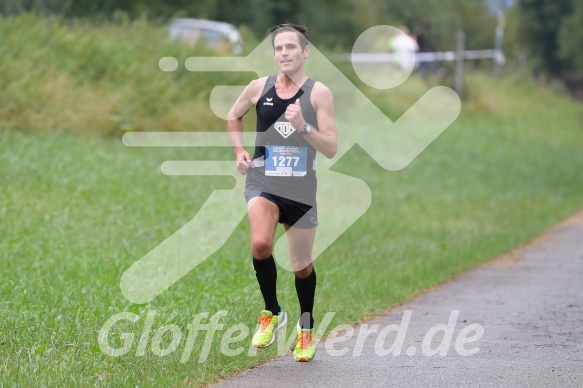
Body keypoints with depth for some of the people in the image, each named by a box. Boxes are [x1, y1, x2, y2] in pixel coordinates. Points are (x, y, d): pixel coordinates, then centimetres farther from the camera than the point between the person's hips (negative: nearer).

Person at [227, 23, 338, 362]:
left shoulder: (318, 93, -6)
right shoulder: (259, 88, 1)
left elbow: (331, 149, -10)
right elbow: (234, 116, 23)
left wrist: (303, 126, -25)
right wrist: (239, 151, 9)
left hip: (301, 189, 0)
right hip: (263, 183, 1)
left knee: (302, 267, 10)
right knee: (260, 244, -27)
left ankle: (307, 328, 35)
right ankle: (272, 313, -4)